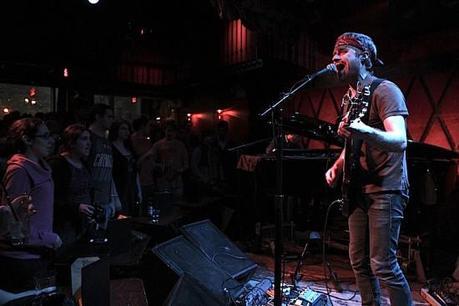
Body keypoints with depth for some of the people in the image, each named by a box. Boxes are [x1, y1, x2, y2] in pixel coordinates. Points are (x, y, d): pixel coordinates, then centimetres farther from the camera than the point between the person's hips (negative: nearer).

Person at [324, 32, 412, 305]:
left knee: (382, 264, -6)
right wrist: (337, 167, 8)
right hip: (359, 189, 8)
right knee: (359, 261, 13)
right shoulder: (350, 98, 13)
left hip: (385, 190, -8)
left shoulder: (384, 90, -12)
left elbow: (400, 141, -26)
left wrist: (365, 132, -45)